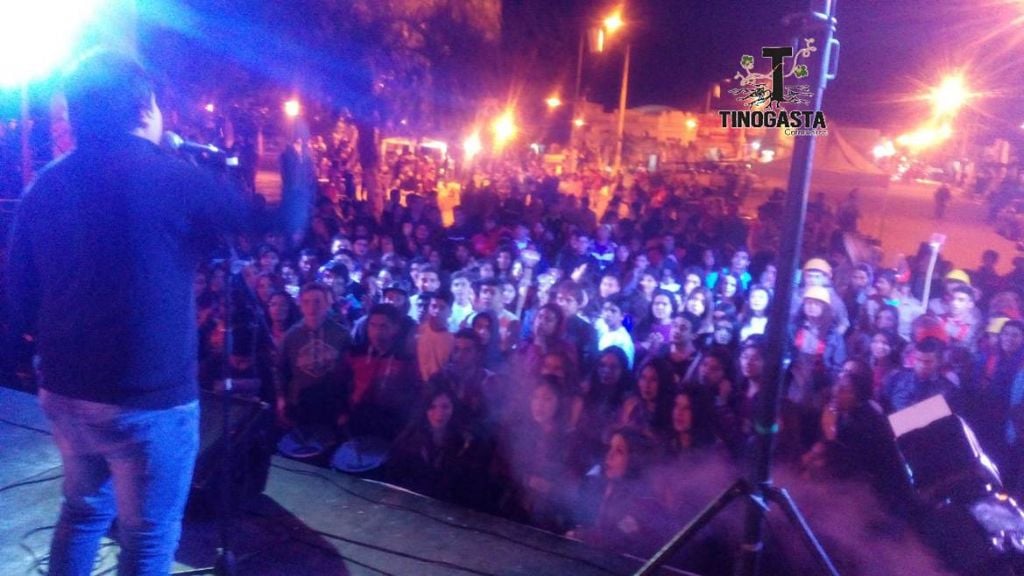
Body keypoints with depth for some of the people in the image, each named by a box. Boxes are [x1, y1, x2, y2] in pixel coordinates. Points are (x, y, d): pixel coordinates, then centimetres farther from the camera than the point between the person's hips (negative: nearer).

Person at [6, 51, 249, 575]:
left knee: (83, 510, 27)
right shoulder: (170, 177, -15)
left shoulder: (45, 185, 4)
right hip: (149, 395, -6)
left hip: (63, 389, 7)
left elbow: (20, 300, 8)